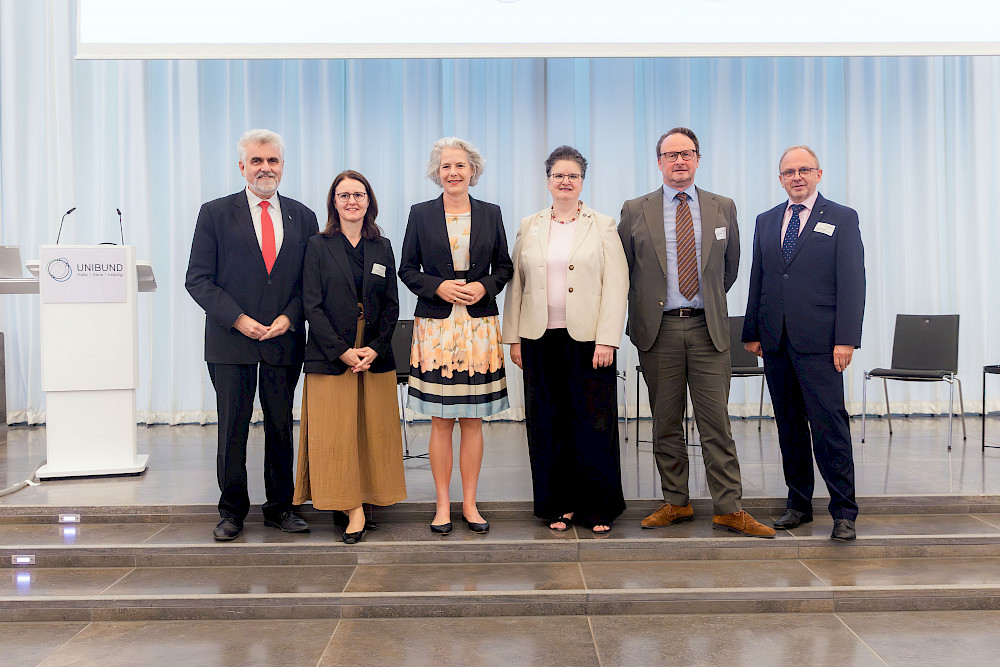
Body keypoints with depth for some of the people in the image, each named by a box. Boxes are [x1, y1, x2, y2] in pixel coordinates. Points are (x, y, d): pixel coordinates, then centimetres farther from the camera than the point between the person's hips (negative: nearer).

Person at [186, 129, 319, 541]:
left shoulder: (302, 218, 9)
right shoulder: (216, 214, 2)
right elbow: (198, 279, -1)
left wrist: (289, 317, -7)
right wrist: (237, 319, -12)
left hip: (284, 339, 2)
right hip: (231, 341, -2)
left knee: (281, 428, 8)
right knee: (232, 429, 3)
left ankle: (280, 508, 20)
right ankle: (232, 512, 16)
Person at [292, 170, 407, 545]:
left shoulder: (382, 248, 10)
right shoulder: (318, 247, 3)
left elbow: (391, 306, 8)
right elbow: (312, 306, -4)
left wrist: (375, 348, -8)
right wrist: (343, 351, -12)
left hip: (376, 356, 3)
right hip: (330, 356, -2)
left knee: (375, 430, 3)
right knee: (333, 433, -4)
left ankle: (368, 497, 15)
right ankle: (353, 509, 0)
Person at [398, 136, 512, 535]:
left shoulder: (490, 214, 8)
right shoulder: (421, 215, 4)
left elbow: (504, 266, 11)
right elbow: (407, 269, 5)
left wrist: (484, 286, -8)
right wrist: (438, 287, -12)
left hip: (479, 326, 1)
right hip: (436, 326, -1)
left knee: (473, 419, 4)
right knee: (441, 420, 1)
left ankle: (469, 504, 14)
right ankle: (443, 505, 12)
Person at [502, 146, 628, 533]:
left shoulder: (603, 227, 4)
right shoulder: (529, 227, 12)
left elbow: (616, 286, -2)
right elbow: (516, 284, 11)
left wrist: (607, 340, -11)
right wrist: (513, 338, 5)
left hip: (589, 339, -2)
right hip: (541, 341, 2)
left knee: (592, 423, 0)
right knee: (548, 424, 5)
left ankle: (597, 509, 11)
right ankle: (559, 507, 16)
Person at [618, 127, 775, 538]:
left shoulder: (723, 208, 9)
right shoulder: (635, 211, 5)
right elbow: (622, 272, 11)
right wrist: (643, 310, 10)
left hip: (709, 328, 0)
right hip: (659, 329, 0)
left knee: (717, 423, -1)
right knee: (666, 423, 6)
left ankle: (729, 509, 3)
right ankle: (676, 502, 17)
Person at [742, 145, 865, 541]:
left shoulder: (842, 219, 3)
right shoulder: (766, 221, 16)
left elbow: (852, 282, -4)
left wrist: (846, 339, -11)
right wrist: (752, 332, 11)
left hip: (819, 343, -4)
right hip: (775, 341, 5)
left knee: (829, 425, -8)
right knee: (789, 427, 10)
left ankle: (843, 512, -1)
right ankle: (798, 504, 20)